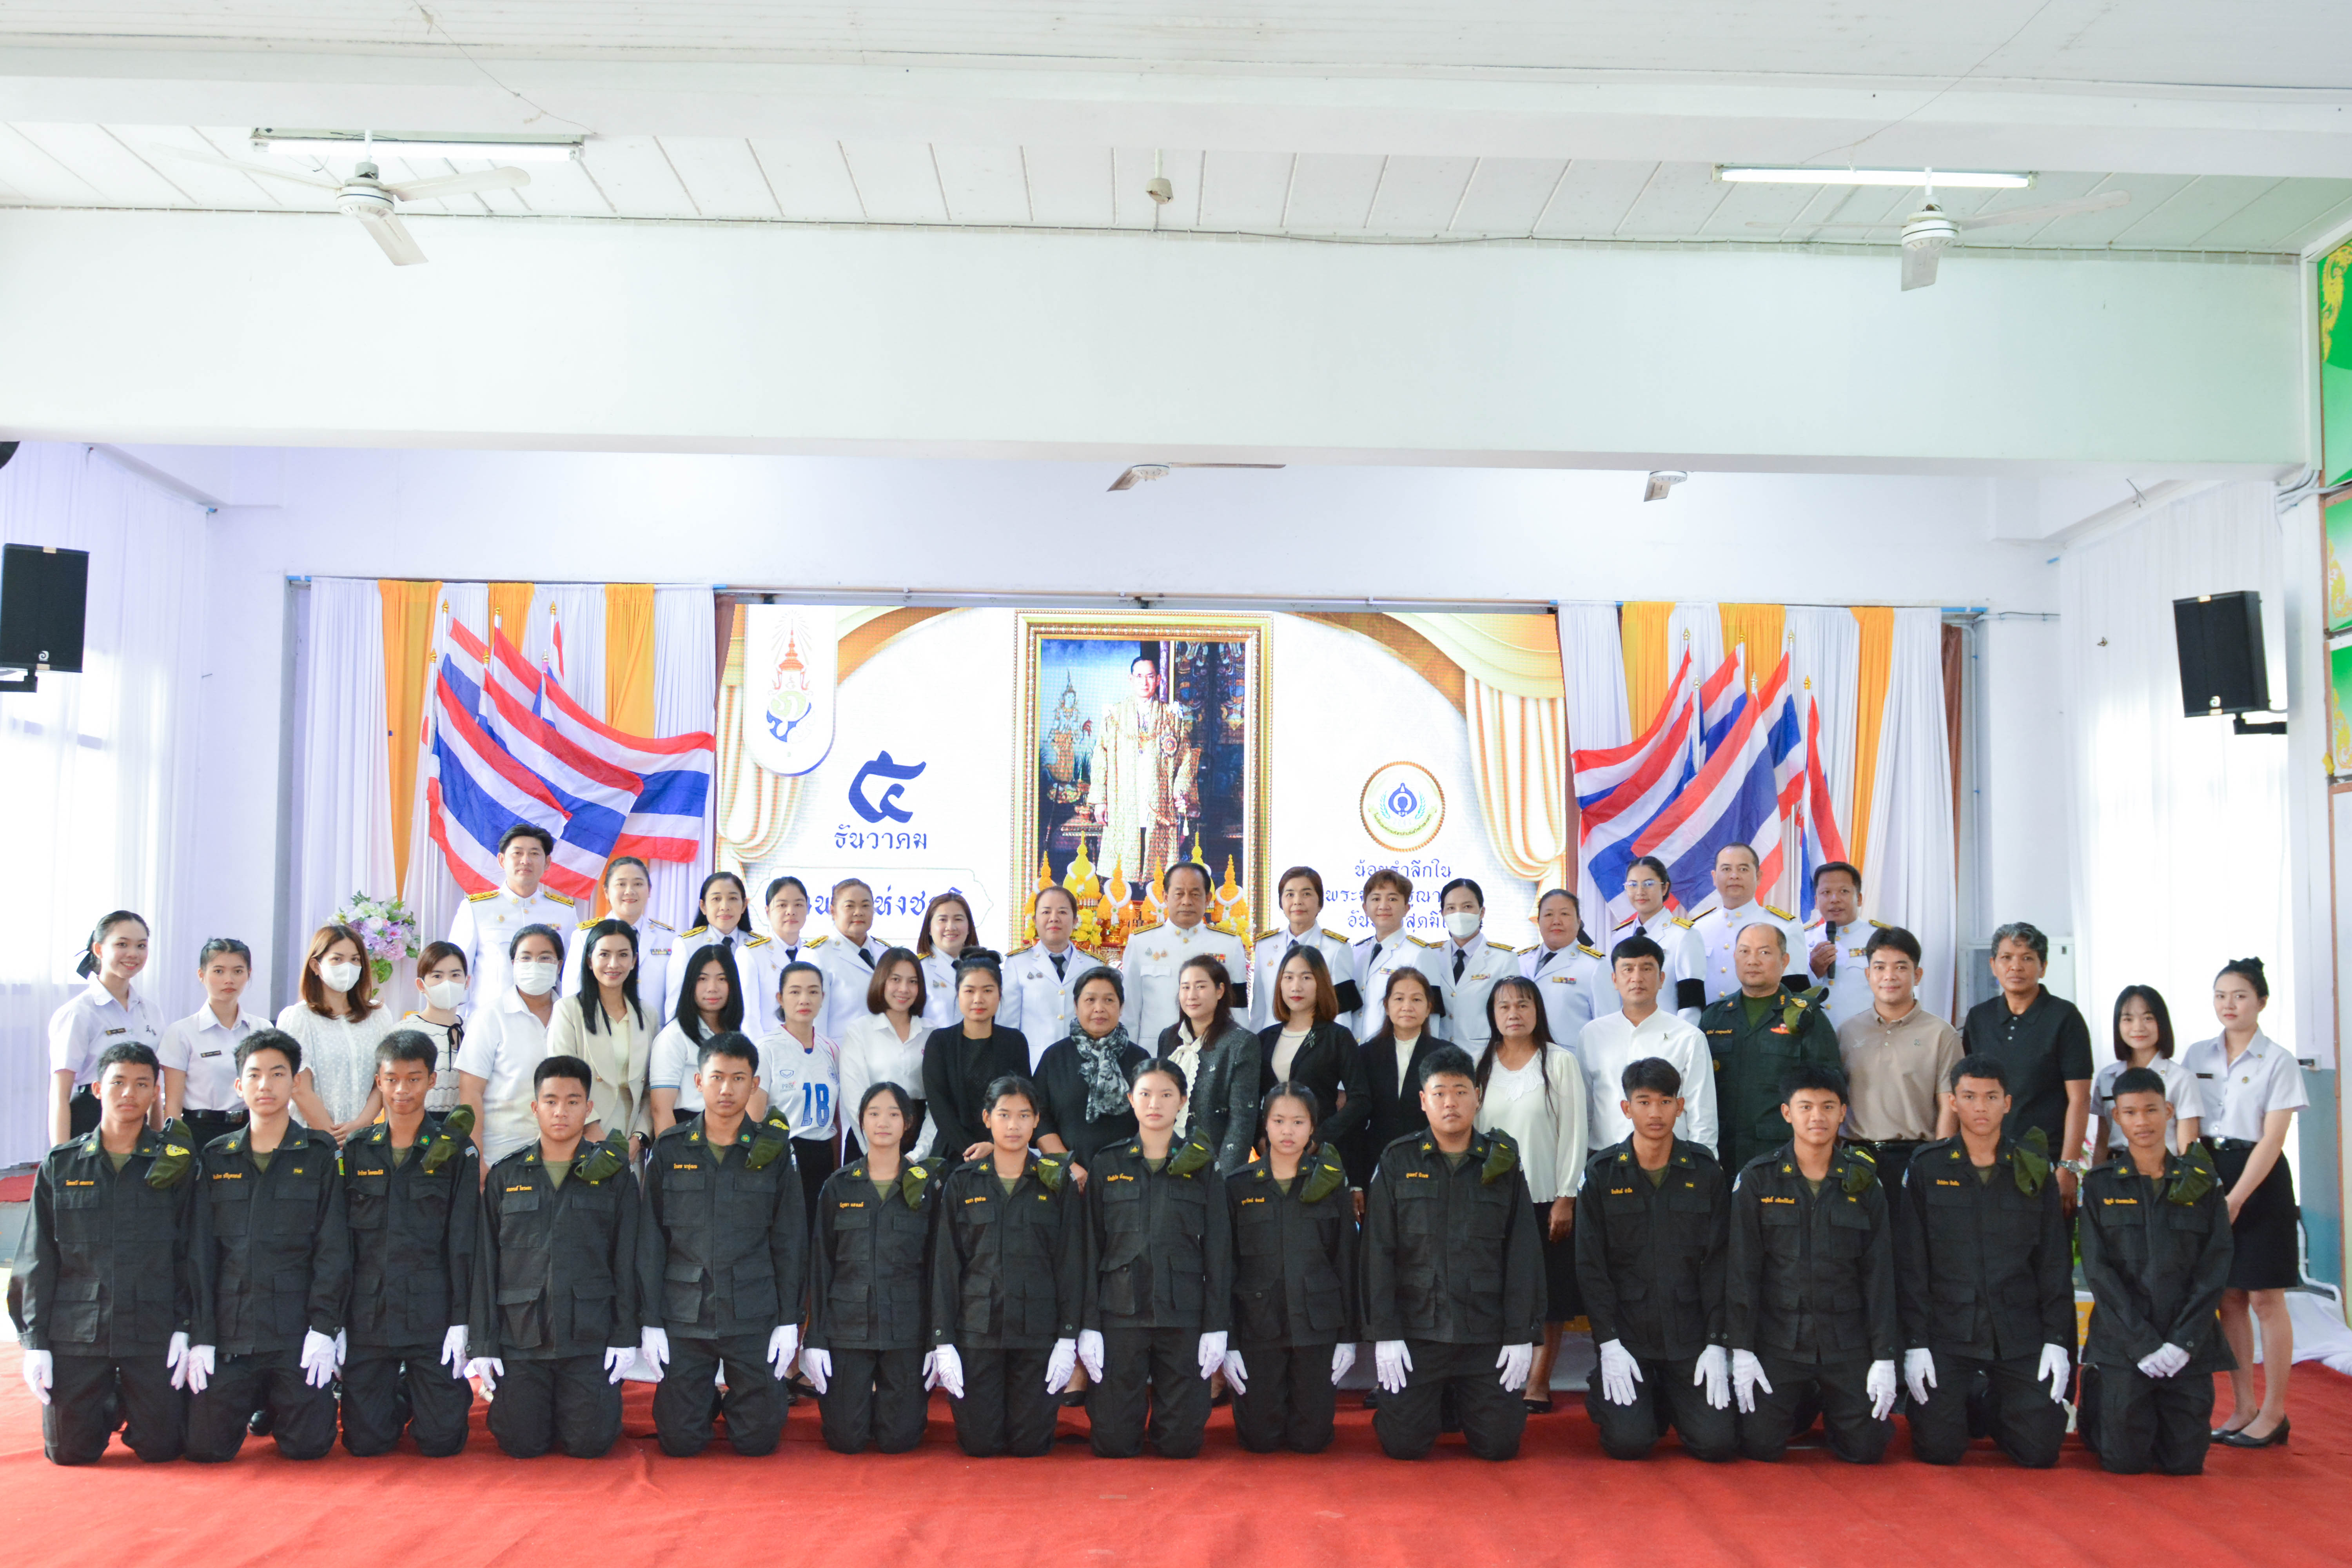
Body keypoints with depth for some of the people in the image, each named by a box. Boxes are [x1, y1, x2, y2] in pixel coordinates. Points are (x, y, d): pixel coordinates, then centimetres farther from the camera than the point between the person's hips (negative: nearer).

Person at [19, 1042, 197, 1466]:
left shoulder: (176, 1163, 2)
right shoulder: (61, 1165, 6)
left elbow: (190, 1254, 3)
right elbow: (38, 1262, 7)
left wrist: (185, 1328, -5)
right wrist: (35, 1341, 1)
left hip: (153, 1333, -1)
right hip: (75, 1333, 1)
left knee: (160, 1449, -2)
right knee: (69, 1452, 1)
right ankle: (109, 1407, 32)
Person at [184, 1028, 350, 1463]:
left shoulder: (319, 1155, 2)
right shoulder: (216, 1159, 9)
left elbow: (333, 1249, -1)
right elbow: (200, 1253, 7)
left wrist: (324, 1328, -10)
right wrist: (200, 1336, -1)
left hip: (297, 1331, -2)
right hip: (229, 1332, 2)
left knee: (307, 1445, -6)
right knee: (206, 1448, -4)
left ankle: (282, 1406, 28)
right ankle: (254, 1403, 28)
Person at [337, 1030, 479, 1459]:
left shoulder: (455, 1151, 1)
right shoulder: (357, 1151, 8)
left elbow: (463, 1241, -2)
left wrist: (460, 1321, -8)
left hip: (432, 1314, -2)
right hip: (367, 1315, 2)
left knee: (441, 1441, -4)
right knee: (364, 1441, 0)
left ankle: (456, 1392, 29)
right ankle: (404, 1397, 32)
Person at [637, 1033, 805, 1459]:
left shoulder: (772, 1151, 1)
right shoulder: (670, 1150, 2)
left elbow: (790, 1243, 4)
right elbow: (651, 1243, 4)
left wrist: (789, 1321, -1)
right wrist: (650, 1322, -1)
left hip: (754, 1317, 0)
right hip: (683, 1316, 1)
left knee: (758, 1441, 1)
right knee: (680, 1442, 2)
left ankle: (754, 1398, 33)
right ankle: (706, 1403, 33)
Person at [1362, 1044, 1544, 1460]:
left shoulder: (1502, 1163, 5)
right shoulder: (1397, 1162, 1)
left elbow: (1524, 1254, 4)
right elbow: (1378, 1251, -1)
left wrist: (1522, 1335, -1)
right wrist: (1385, 1333, -6)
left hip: (1486, 1332, 1)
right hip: (1416, 1328, -1)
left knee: (1499, 1445, -3)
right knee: (1404, 1445, -5)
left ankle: (1464, 1400, 29)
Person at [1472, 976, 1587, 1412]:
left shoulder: (1560, 1061, -1)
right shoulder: (1481, 1065, 8)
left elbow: (1574, 1132, -3)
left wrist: (1566, 1198, -7)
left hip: (1546, 1197, -2)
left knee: (1548, 1295, 2)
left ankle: (1539, 1384, 9)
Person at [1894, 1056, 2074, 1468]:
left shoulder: (2033, 1170, 5)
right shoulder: (1927, 1169, 1)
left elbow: (2056, 1264, 8)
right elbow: (1910, 1265, 1)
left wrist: (2057, 1339, 0)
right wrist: (1914, 1342, -6)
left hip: (2020, 1336, 1)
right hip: (1947, 1333, -1)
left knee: (2040, 1451, -7)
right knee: (1939, 1449, -10)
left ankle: (1995, 1408, 26)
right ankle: (1962, 1403, 24)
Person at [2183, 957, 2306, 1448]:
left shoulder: (2278, 1061, -5)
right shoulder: (2197, 1056, 8)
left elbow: (2272, 1138, -10)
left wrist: (2236, 1199, -15)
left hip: (2259, 1181, -4)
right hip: (2207, 1173, 4)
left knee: (2264, 1297, -2)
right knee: (2229, 1296, 7)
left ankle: (2273, 1413, 8)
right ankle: (2242, 1408, 15)